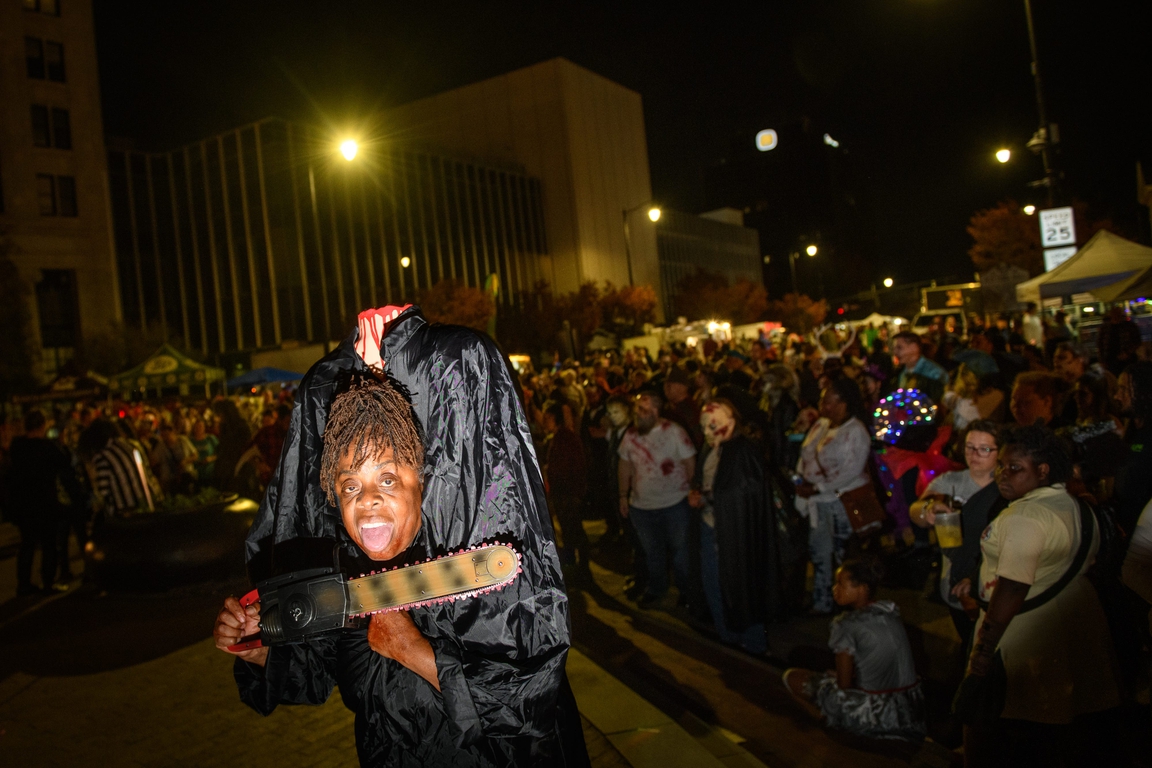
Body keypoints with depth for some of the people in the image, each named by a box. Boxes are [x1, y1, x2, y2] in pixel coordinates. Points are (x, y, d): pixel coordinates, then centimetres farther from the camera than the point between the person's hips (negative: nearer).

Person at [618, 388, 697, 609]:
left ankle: (687, 591, 31)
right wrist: (623, 495, 9)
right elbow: (625, 466, 8)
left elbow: (690, 463, -11)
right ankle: (656, 589, 40)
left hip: (675, 503, -4)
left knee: (681, 549, 11)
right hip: (641, 505, 4)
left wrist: (692, 491, -11)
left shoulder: (674, 432, -15)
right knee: (651, 551, 19)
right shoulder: (630, 435, -1)